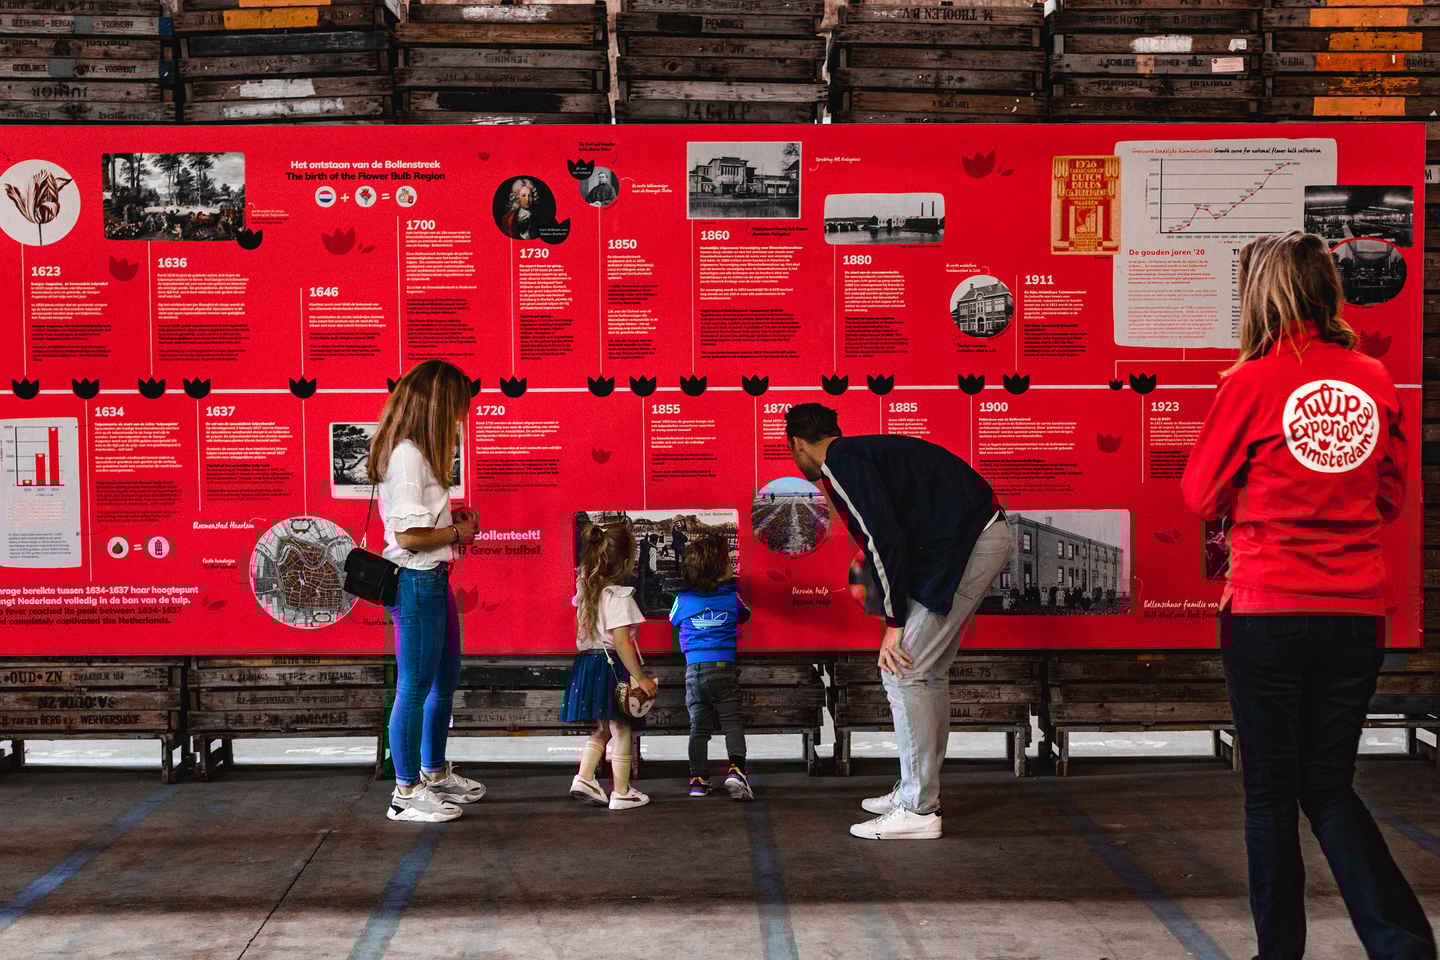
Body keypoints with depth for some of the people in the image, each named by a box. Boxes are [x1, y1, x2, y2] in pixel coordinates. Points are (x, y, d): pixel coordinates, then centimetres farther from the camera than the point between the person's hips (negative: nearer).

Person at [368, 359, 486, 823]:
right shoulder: (407, 455, -19)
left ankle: (434, 773, 37)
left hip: (433, 580, 11)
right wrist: (458, 532, -11)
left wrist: (450, 519, 5)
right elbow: (408, 535, -24)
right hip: (416, 582, -11)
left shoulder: (418, 453, 13)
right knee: (415, 688, -1)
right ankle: (407, 792, 9)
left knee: (445, 680, 21)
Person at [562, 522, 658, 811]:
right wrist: (641, 678, -18)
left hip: (587, 662, 7)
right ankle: (621, 793, 10)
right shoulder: (619, 596, -16)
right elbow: (621, 641, -20)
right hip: (613, 667, -7)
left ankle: (583, 779, 12)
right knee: (621, 732, 4)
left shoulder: (585, 589, 8)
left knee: (603, 730, 20)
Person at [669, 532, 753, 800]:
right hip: (724, 667, -2)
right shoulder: (731, 597, -2)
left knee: (698, 727, 8)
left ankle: (698, 778, 5)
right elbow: (745, 615, 18)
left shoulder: (682, 599, 0)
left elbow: (673, 620, 19)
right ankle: (736, 768, -18)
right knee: (732, 722, 1)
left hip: (694, 669, 2)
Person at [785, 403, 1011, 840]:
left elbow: (884, 539, -17)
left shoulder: (840, 462, -8)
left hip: (966, 543, -10)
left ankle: (918, 810, -1)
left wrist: (894, 624, -12)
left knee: (902, 671, -5)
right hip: (987, 534, 10)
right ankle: (918, 792, 26)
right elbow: (891, 533, 28)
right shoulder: (863, 452, 22)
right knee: (928, 672, 18)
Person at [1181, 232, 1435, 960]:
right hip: (1357, 614, 4)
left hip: (1268, 613, -4)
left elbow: (1201, 496, 0)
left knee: (1271, 790, 9)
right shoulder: (1373, 380, 3)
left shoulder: (1253, 381, -10)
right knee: (1330, 786, 15)